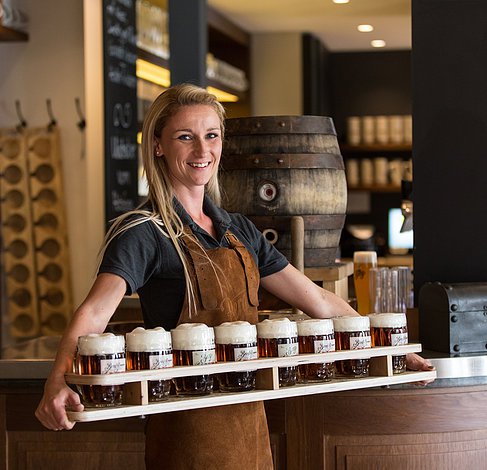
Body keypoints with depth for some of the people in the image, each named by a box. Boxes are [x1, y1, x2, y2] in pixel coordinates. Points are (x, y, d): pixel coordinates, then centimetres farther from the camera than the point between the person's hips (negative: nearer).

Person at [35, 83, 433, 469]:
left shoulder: (240, 231, 11)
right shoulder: (143, 233, -9)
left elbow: (319, 301, 17)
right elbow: (95, 311, -25)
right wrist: (58, 382, -43)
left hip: (250, 427, 6)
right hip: (188, 434, -6)